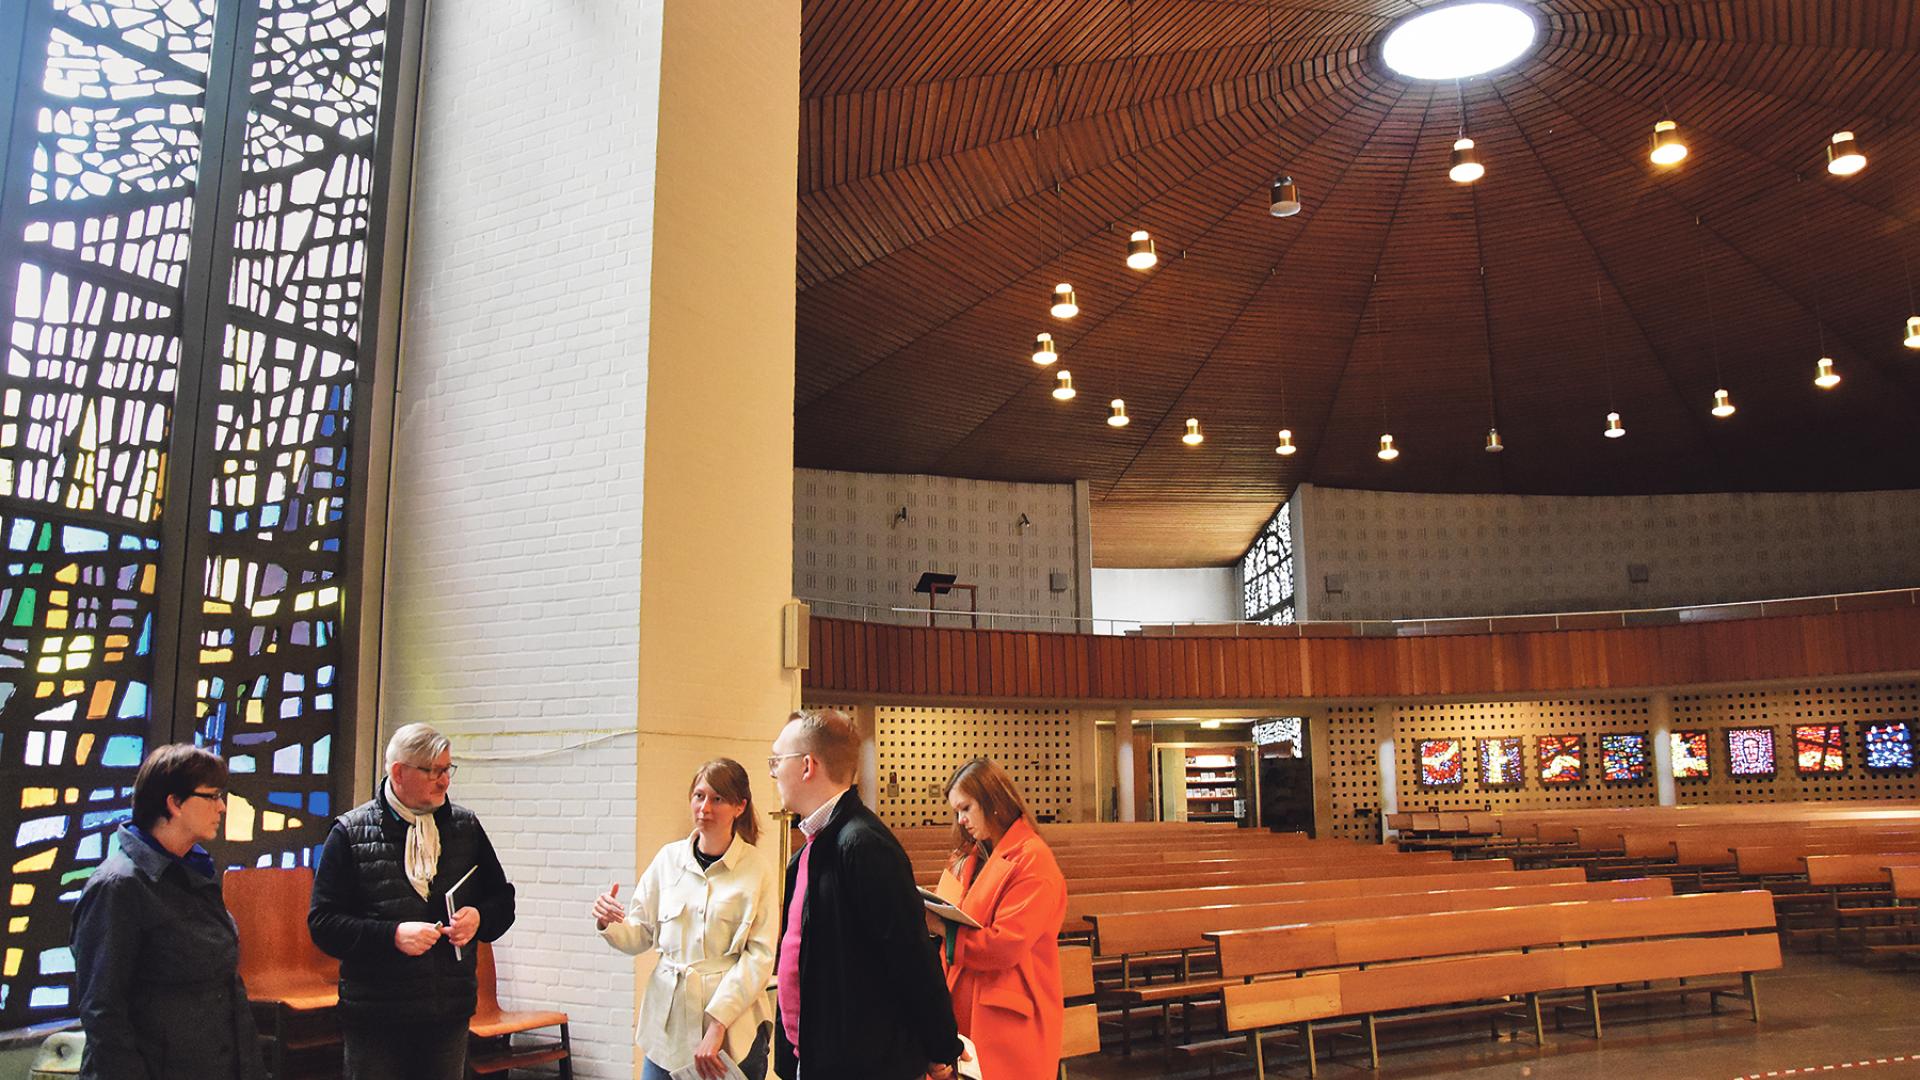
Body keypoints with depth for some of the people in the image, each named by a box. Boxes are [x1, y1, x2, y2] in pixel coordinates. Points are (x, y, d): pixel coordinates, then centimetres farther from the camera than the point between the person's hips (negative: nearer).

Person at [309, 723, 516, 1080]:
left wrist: (479, 918, -8)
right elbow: (322, 922, -7)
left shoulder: (465, 827, 7)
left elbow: (502, 900, 14)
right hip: (374, 1020, -3)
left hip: (450, 1014, 3)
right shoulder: (350, 833, -4)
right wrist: (392, 935, -19)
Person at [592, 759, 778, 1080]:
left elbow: (760, 956, -10)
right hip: (669, 1020, 3)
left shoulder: (757, 868, -6)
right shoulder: (669, 858, 2)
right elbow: (639, 936, 9)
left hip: (734, 1028, -2)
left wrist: (718, 1024, -16)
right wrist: (608, 923, -11)